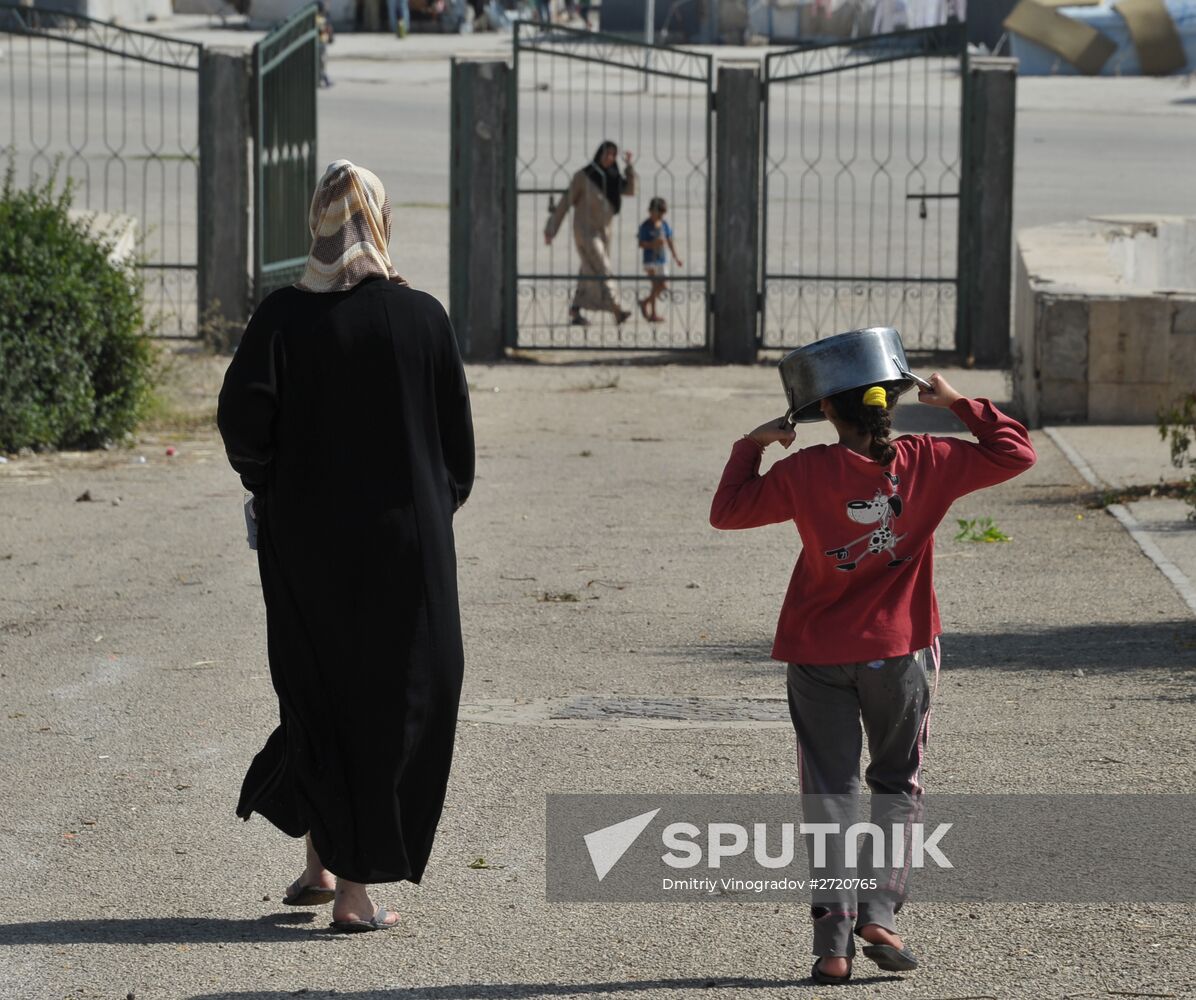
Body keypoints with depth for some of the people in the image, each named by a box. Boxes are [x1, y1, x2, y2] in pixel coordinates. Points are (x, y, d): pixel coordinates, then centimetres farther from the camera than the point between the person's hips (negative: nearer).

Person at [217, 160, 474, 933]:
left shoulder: (284, 316, -5)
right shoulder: (422, 318, -5)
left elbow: (243, 415, -15)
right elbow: (457, 435, -2)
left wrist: (272, 487, 2)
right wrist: (440, 506, 14)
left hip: (305, 536, 1)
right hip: (404, 537, -1)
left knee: (318, 689, 18)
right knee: (393, 697, 6)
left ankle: (322, 861, 19)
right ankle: (356, 887, 4)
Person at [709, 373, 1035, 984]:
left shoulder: (806, 473, -11)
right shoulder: (927, 463, -7)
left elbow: (727, 512, -1)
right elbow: (1016, 454, 1)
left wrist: (752, 445, 8)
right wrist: (959, 405, 6)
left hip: (819, 654, -1)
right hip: (900, 652, 1)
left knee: (829, 793, 5)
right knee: (897, 785, 16)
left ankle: (833, 940, -2)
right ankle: (879, 914, 1)